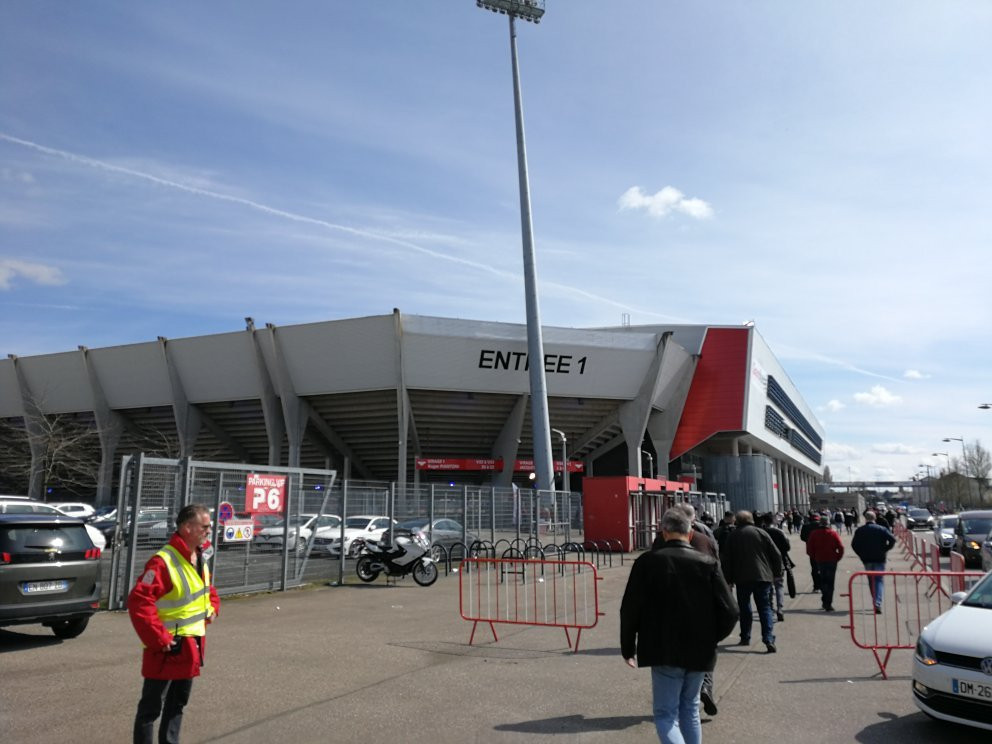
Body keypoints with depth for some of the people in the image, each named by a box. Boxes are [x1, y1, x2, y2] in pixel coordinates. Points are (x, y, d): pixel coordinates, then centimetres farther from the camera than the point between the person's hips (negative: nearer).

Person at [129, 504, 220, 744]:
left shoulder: (200, 558, 5)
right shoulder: (163, 562, -23)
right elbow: (138, 602, -27)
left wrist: (212, 607, 6)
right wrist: (159, 639, -25)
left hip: (192, 645, 9)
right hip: (168, 647, -8)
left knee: (178, 702, 20)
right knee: (151, 706, 4)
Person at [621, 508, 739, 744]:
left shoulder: (647, 562, -10)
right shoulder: (708, 563, -5)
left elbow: (629, 609, -9)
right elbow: (730, 611, -7)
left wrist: (628, 648, 5)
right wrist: (711, 638, 11)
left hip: (663, 652, -3)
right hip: (699, 651, 3)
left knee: (666, 714, 5)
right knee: (689, 710, 22)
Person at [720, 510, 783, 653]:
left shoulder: (732, 536, 1)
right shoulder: (761, 533, 1)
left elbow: (726, 560, 1)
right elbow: (776, 554, 1)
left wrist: (729, 579, 9)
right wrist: (776, 572, 12)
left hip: (742, 578, 0)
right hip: (763, 577, 0)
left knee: (744, 608, 15)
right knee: (765, 608, 2)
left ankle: (745, 637, 20)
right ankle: (769, 640, -11)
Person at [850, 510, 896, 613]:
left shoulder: (859, 530, 1)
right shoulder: (881, 529, -2)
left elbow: (854, 544, -3)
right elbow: (892, 539, -12)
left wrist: (861, 554, 7)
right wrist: (885, 549, -2)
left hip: (866, 559, 1)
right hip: (879, 559, -1)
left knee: (871, 581, 15)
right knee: (879, 580, -1)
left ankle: (875, 602, 20)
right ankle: (877, 603, -16)